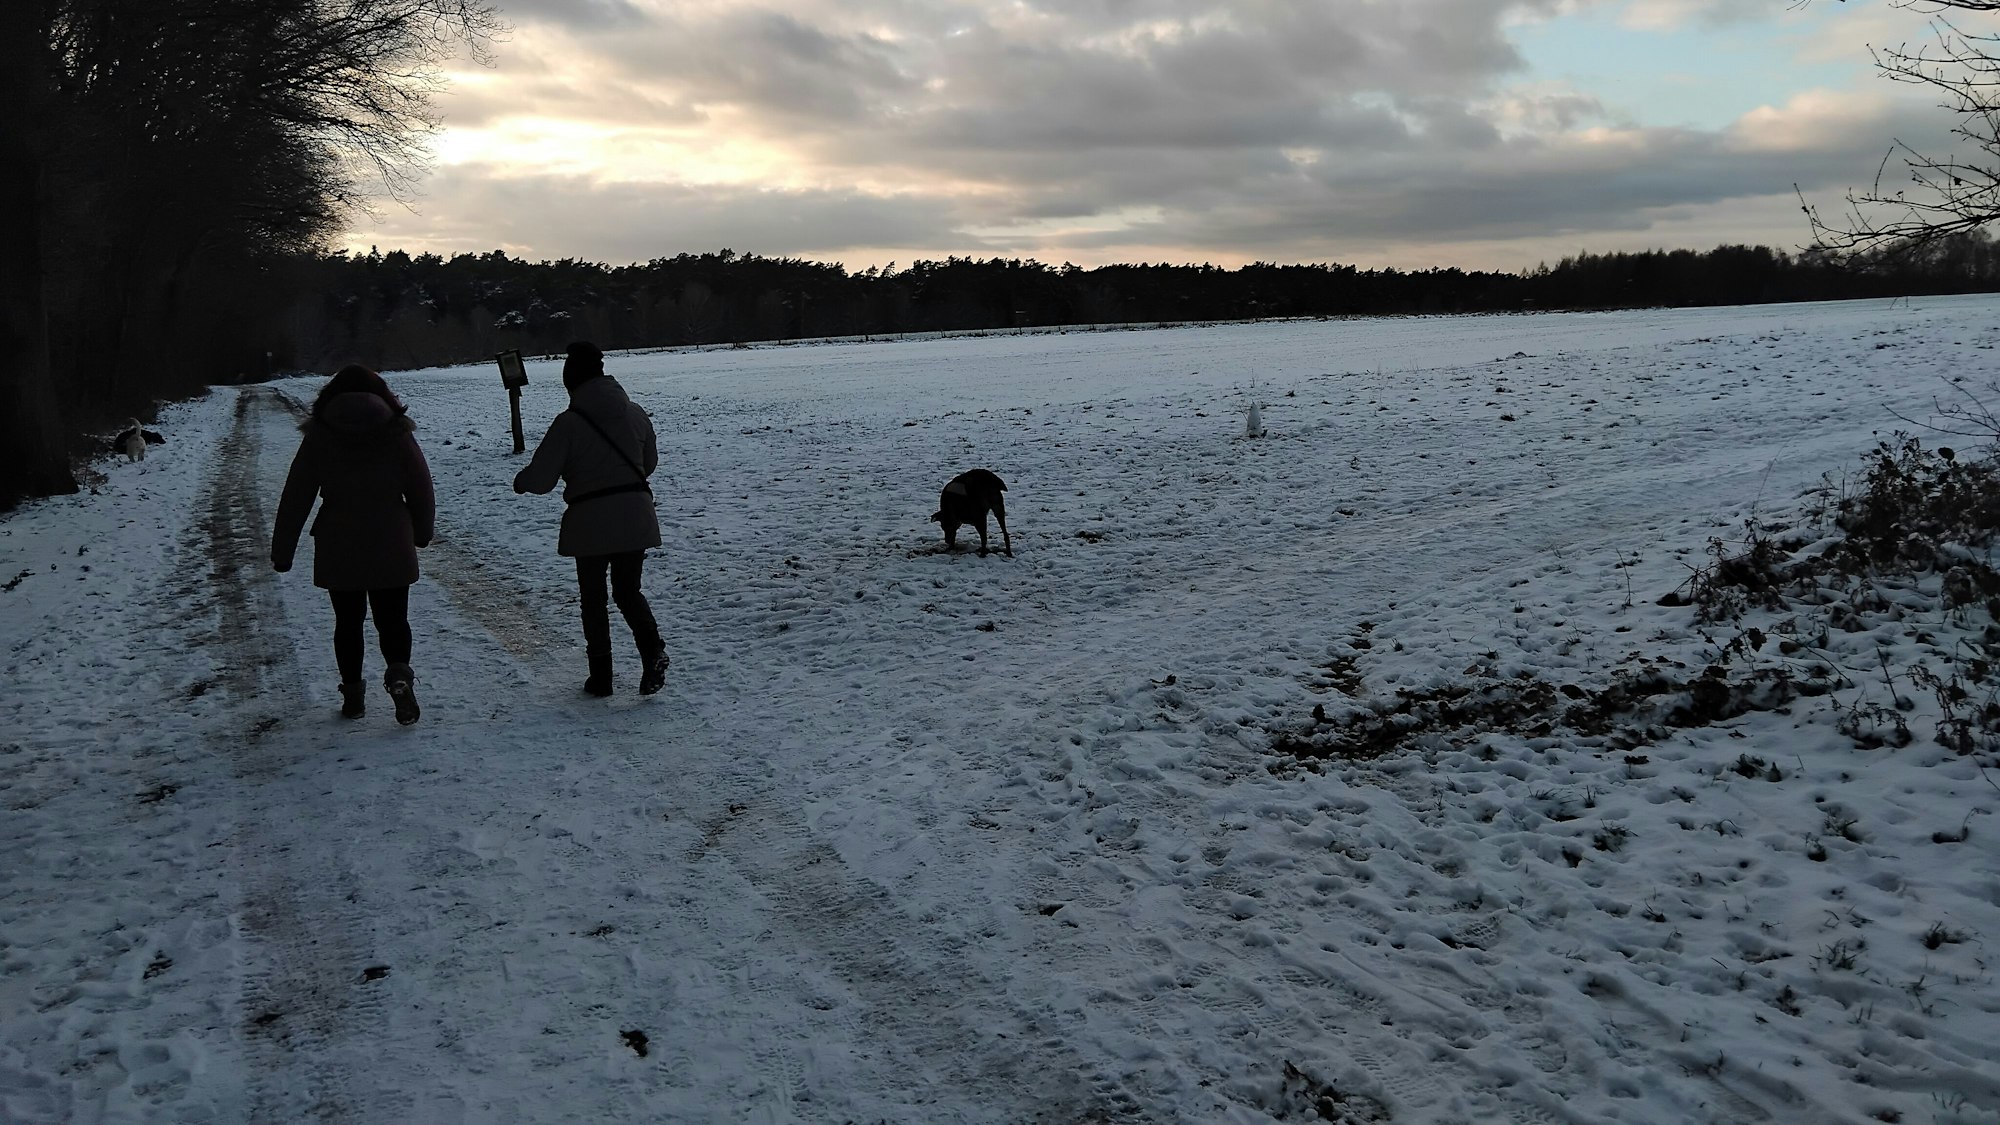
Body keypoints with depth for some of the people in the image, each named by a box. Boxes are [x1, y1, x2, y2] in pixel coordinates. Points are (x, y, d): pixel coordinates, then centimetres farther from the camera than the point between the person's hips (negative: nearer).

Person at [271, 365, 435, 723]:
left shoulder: (319, 436, 0)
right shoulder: (396, 432, -2)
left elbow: (296, 497, 0)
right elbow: (421, 488, 3)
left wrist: (282, 550, 6)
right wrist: (422, 532, 19)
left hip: (337, 549, 0)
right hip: (391, 548, 0)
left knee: (348, 621, 14)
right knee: (393, 619, 7)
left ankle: (353, 693, 14)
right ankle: (399, 673, -19)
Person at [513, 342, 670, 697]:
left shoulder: (568, 423, -12)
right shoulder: (634, 413, 2)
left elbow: (540, 478, -10)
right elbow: (650, 462, 15)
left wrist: (519, 481, 12)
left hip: (590, 522, -3)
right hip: (635, 518, 3)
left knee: (593, 598, 12)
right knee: (628, 590, 14)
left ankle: (601, 675, 15)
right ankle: (652, 648, -12)